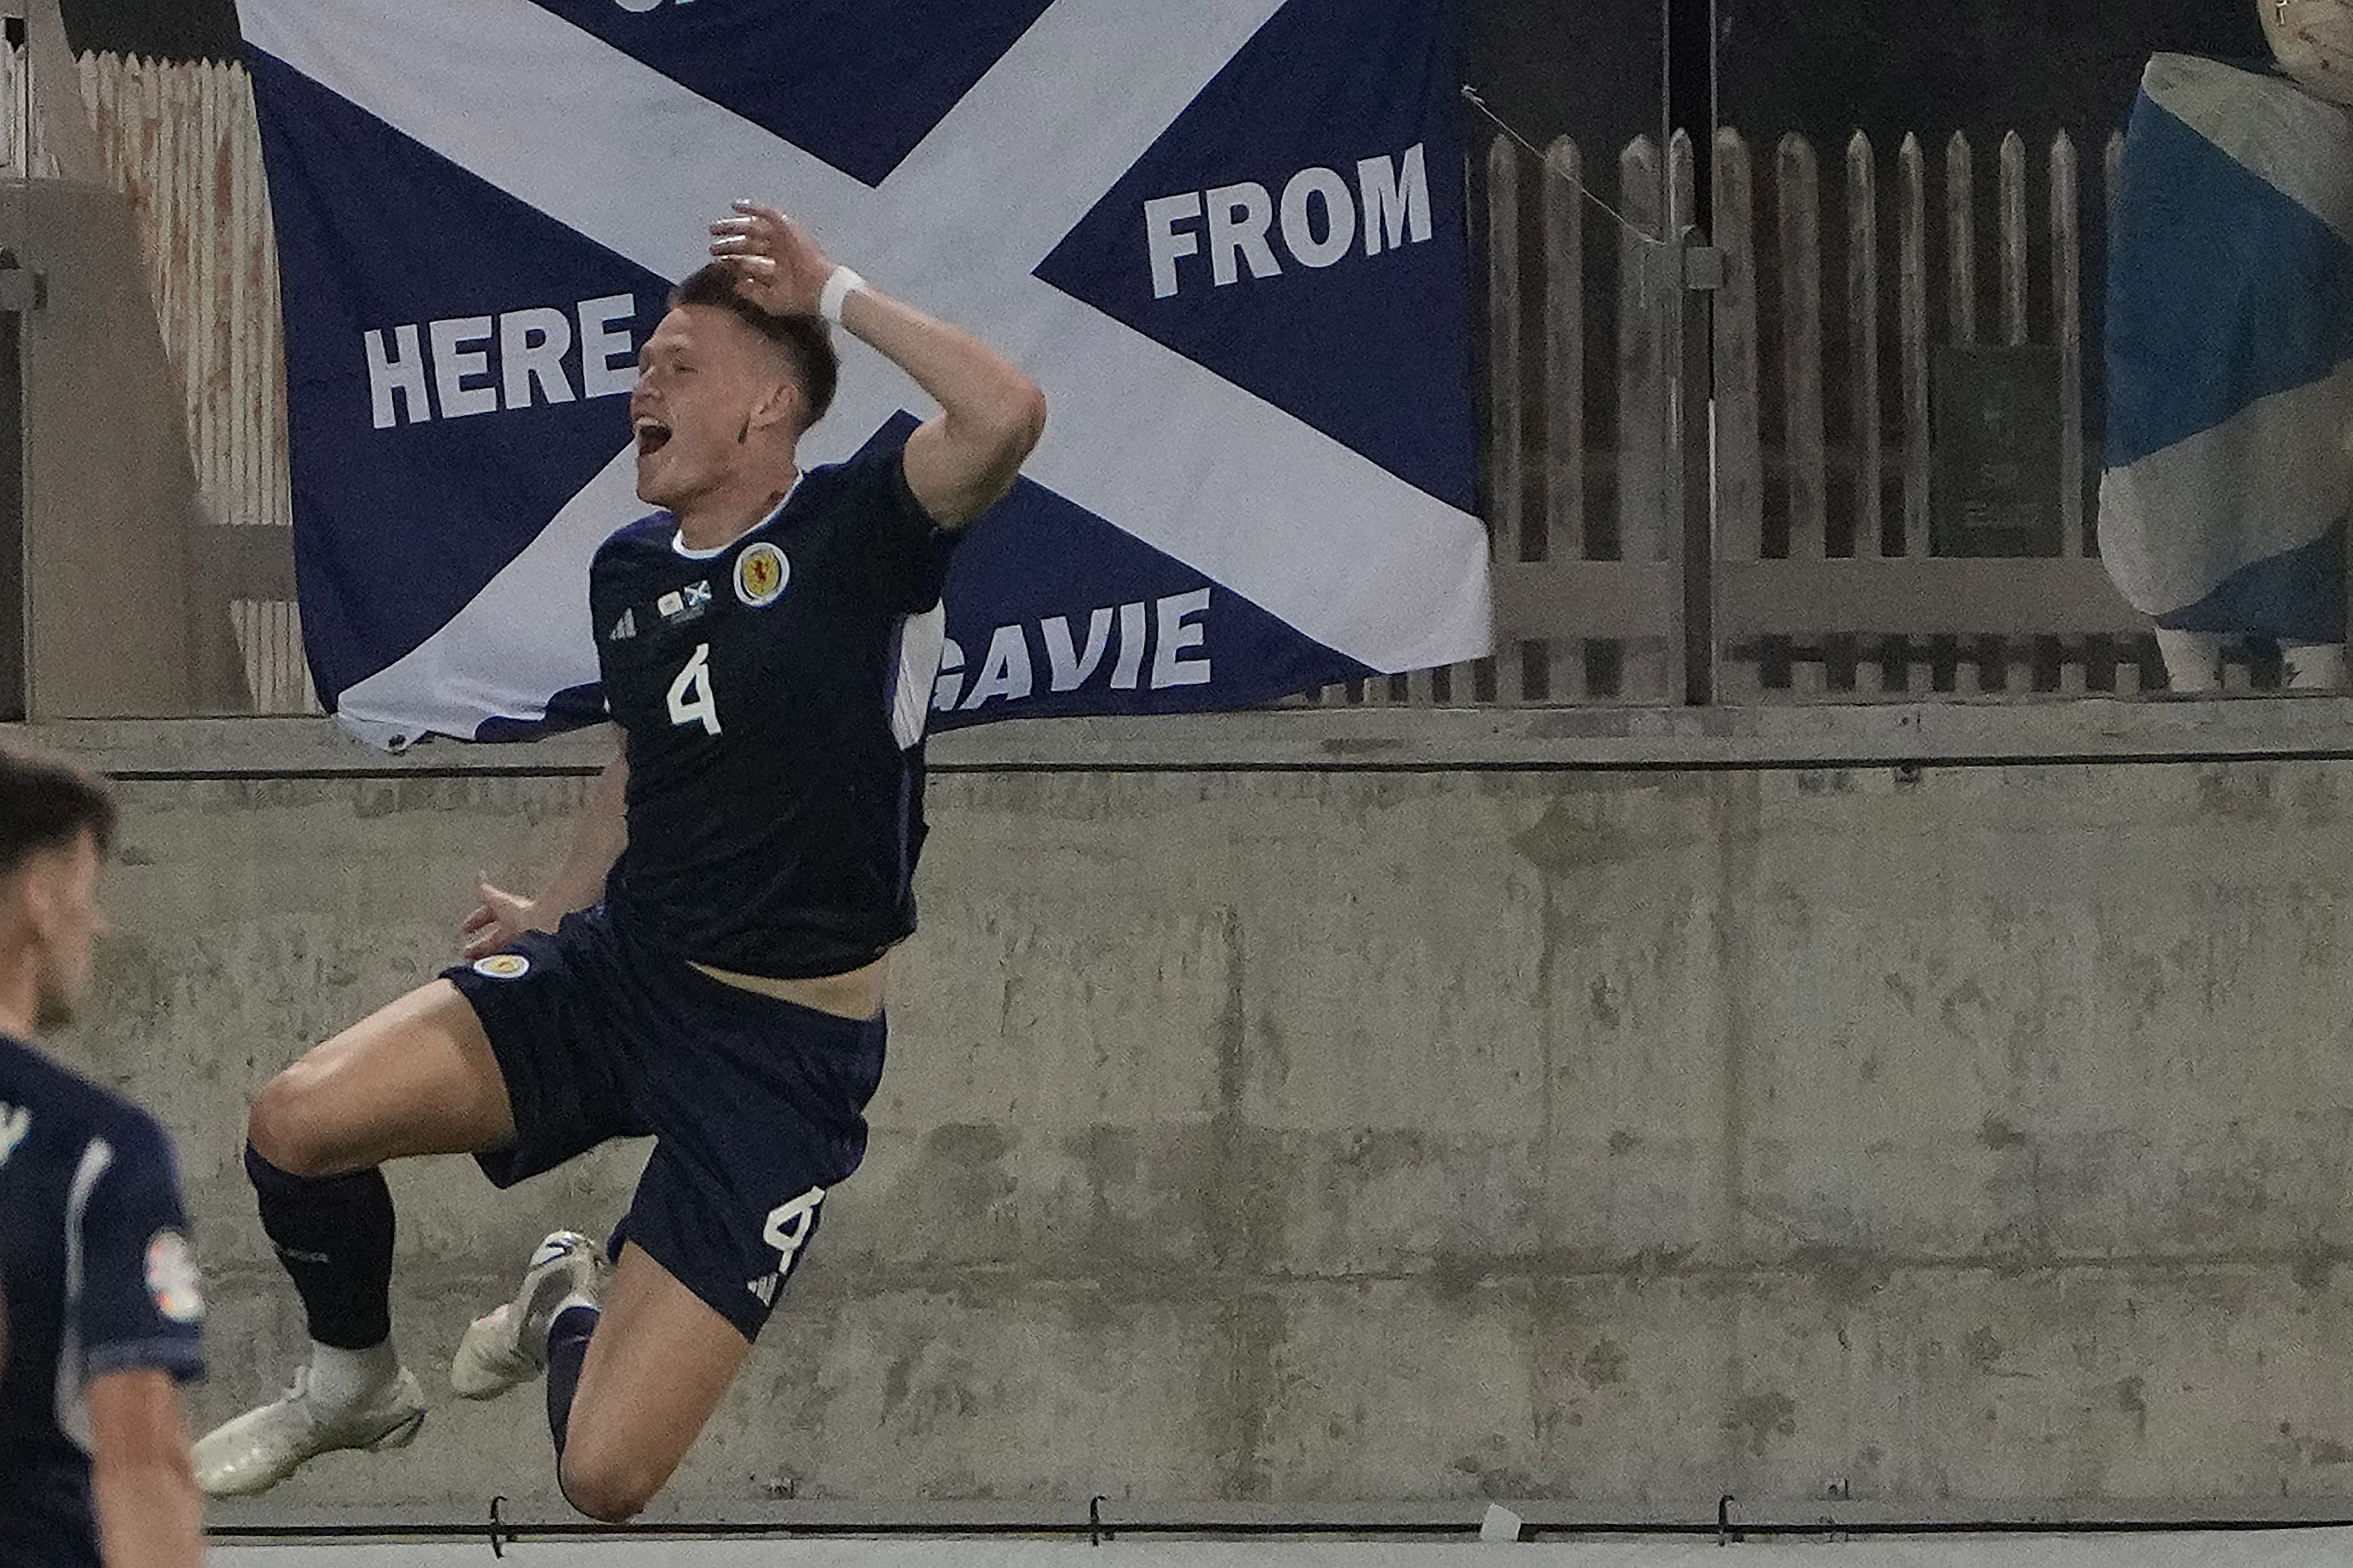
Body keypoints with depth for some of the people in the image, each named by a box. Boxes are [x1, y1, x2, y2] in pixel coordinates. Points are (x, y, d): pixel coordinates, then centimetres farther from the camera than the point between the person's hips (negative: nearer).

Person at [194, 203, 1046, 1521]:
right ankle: (354, 1385, 17)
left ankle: (576, 1316, 25)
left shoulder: (860, 529, -12)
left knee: (608, 1480, -15)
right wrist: (556, 914, 20)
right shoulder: (630, 569, 8)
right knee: (298, 1123, -16)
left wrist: (836, 294, -24)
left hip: (783, 1052, -6)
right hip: (618, 970, 6)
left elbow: (1008, 416, -33)